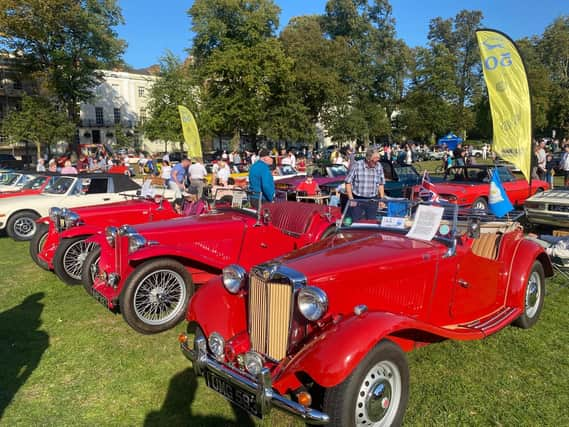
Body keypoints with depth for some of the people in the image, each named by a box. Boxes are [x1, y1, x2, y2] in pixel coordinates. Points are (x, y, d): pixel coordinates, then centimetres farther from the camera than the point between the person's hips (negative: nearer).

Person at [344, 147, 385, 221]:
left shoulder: (379, 166, 1)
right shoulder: (357, 165, -11)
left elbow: (381, 184, 11)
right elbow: (348, 182, -6)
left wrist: (382, 199, 7)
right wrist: (351, 198, -10)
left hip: (373, 201, 3)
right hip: (357, 200, -3)